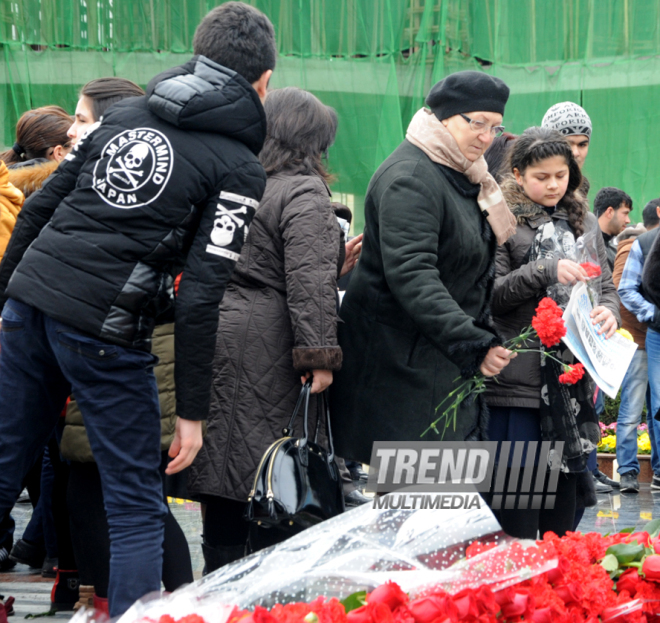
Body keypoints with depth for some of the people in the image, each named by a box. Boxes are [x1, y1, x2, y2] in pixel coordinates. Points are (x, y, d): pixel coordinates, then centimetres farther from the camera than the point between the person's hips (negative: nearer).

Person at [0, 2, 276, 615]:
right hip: (105, 329, -6)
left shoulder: (123, 113, 14)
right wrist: (191, 409, -5)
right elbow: (199, 294, -9)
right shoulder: (239, 168, -2)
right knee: (136, 509, 3)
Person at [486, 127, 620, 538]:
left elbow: (607, 286, 16)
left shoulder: (583, 223, 14)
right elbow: (493, 293, -10)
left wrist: (610, 311, -7)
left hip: (574, 379, 5)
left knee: (566, 490, 10)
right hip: (520, 379, -5)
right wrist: (547, 271, -21)